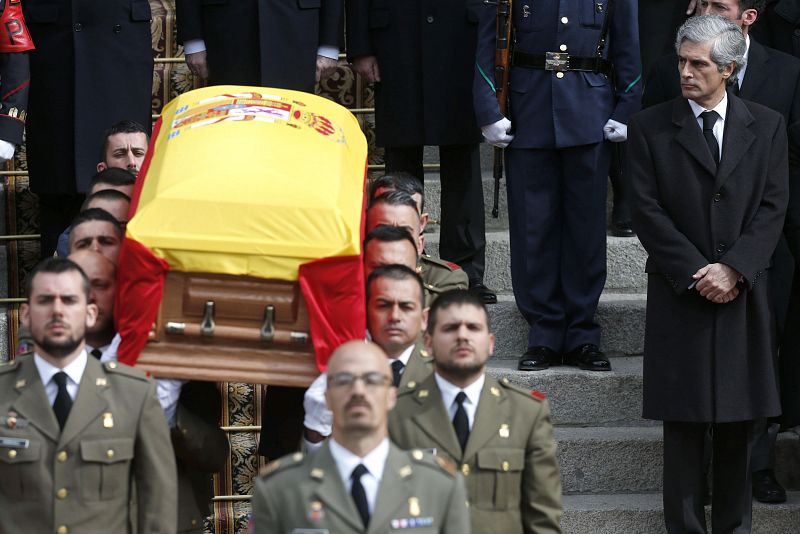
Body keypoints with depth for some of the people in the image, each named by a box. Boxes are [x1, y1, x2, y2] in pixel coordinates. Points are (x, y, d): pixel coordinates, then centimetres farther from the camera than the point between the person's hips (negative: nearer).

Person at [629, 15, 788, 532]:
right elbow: (648, 211, -3)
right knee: (684, 421, -1)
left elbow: (773, 207, 1)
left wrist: (733, 269, -12)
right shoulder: (651, 128, 3)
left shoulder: (767, 127, 7)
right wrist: (695, 272, -11)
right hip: (679, 293, -1)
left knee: (740, 420, 3)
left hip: (745, 294, 1)